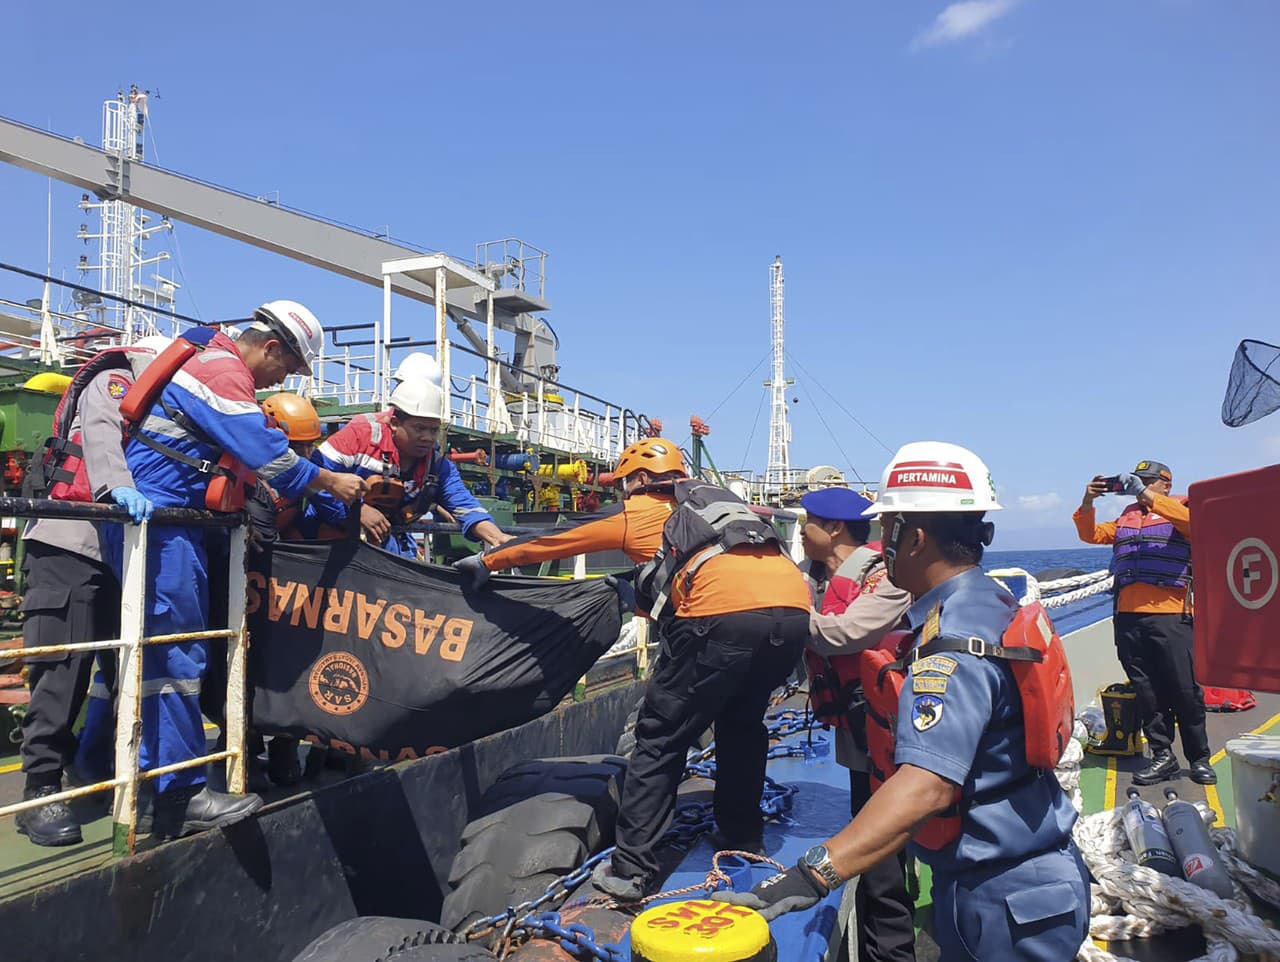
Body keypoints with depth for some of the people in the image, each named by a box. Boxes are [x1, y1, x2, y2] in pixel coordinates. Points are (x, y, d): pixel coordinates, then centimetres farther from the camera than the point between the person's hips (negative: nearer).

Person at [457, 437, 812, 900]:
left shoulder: (638, 511, 19)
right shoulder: (715, 499, 34)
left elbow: (554, 541, 27)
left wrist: (488, 561, 39)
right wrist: (642, 581, 60)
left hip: (724, 616, -6)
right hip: (796, 609, 6)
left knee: (660, 739, 8)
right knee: (742, 725, 28)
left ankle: (631, 868, 9)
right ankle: (742, 839, 37)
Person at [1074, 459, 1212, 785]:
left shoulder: (1180, 508, 7)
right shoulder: (1127, 516, 20)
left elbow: (1191, 520, -16)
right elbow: (1091, 534, 14)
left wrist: (1145, 494, -22)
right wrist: (1087, 503, -3)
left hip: (1170, 615, -5)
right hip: (1129, 617, 5)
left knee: (1185, 691, 1)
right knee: (1147, 692, 7)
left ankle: (1199, 758, 14)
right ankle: (1163, 756, 15)